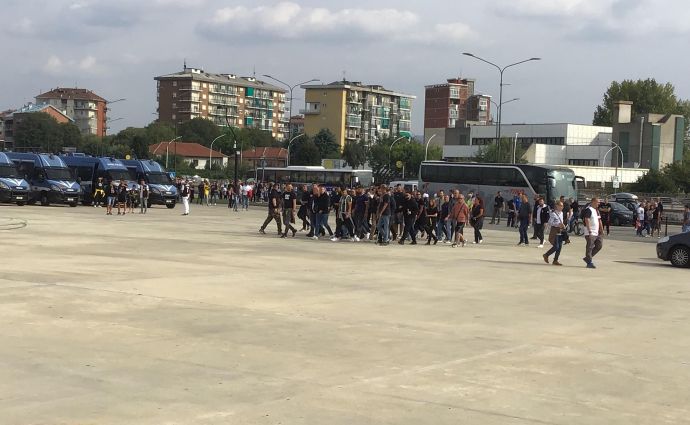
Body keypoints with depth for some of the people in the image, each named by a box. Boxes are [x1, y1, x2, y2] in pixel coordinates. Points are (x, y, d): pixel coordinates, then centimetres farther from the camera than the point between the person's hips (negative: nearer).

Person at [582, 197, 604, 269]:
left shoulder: (597, 210, 17)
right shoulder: (589, 210, -12)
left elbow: (599, 220, 24)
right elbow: (587, 220, -19)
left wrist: (601, 229, 17)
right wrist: (589, 231, -23)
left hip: (596, 232, 9)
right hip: (590, 233, -9)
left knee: (599, 245, 8)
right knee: (590, 247, -5)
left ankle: (587, 258, 16)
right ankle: (589, 262, 0)